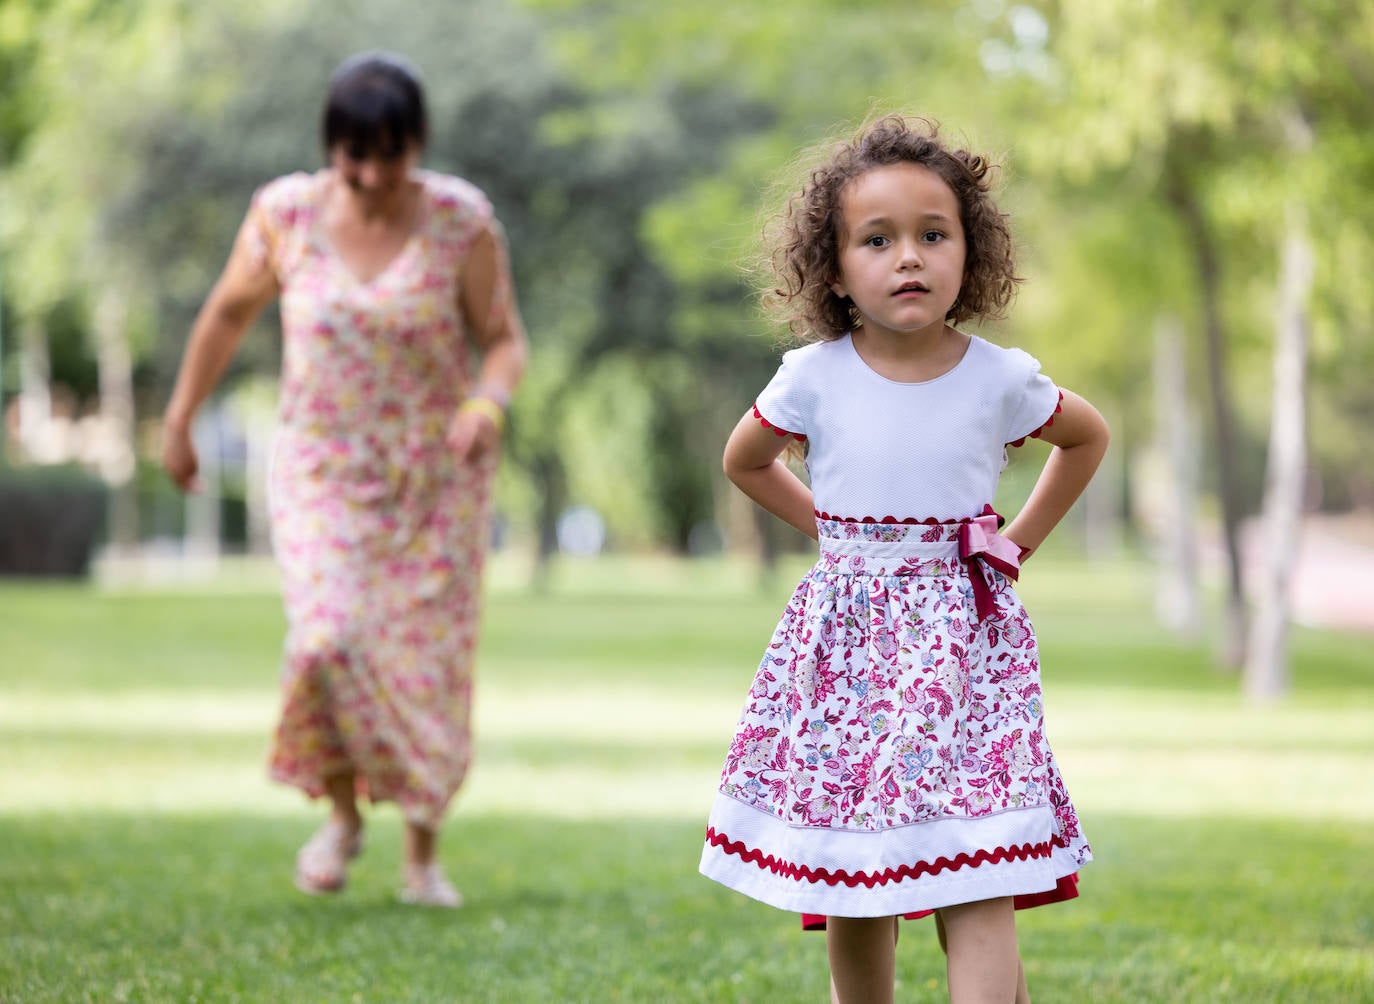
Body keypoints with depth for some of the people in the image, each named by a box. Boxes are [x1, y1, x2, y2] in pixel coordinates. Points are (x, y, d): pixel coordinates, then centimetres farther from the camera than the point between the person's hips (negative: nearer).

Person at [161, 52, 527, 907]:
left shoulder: (462, 221, -12)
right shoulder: (286, 214, -9)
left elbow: (505, 339, -7)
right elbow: (229, 312, 6)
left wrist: (490, 402, -28)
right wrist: (180, 420, 13)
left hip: (436, 479, 0)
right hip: (324, 471, 0)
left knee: (430, 663, 1)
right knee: (329, 638, -19)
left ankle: (424, 857, 19)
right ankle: (343, 813, 7)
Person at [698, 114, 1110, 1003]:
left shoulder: (1001, 380, -4)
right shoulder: (814, 378, -4)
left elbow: (1089, 436, 18)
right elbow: (745, 462, 17)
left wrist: (1020, 541, 9)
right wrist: (833, 530, 9)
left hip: (966, 641, -1)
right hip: (848, 645, 1)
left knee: (978, 894, -11)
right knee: (851, 902, 7)